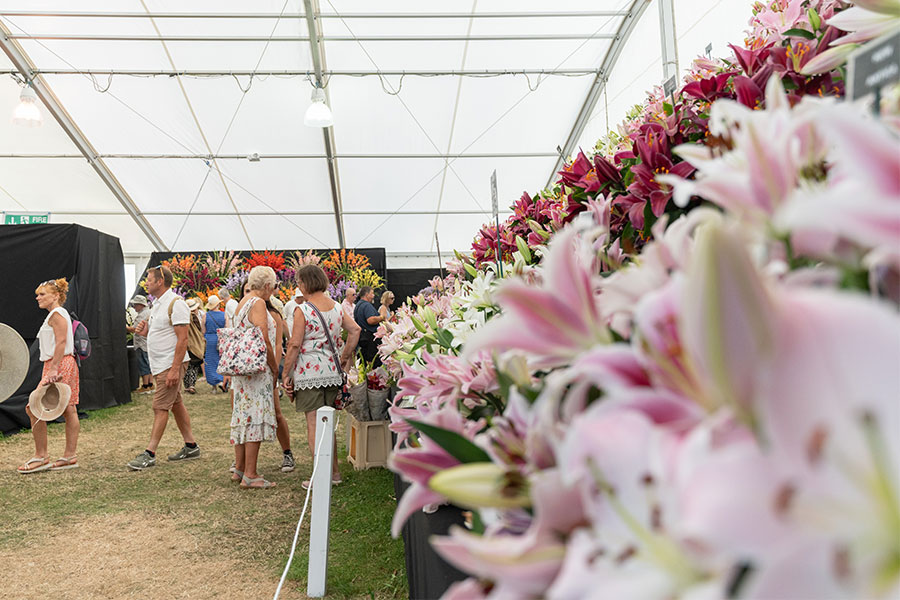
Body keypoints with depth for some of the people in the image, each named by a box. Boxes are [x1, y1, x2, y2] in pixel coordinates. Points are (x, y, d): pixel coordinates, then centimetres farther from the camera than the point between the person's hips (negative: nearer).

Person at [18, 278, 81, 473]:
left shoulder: (57, 313, -9)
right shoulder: (57, 314, 21)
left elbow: (61, 342, -19)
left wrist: (53, 368, -24)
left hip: (60, 365, -10)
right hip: (64, 366, 10)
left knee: (34, 409, -9)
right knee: (69, 411, 7)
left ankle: (41, 456, -4)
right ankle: (70, 456, 9)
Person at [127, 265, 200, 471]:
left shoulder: (176, 303, -16)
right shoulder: (158, 304, 15)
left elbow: (182, 339, -21)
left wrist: (175, 369, -26)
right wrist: (146, 332, 4)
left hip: (170, 364, -10)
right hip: (160, 365, 10)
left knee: (160, 407, -8)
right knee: (176, 404, 12)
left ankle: (149, 454, -5)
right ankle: (191, 446, 19)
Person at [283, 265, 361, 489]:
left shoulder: (302, 310, -11)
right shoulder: (337, 307, 8)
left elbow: (295, 345, -13)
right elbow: (355, 330, 8)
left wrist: (286, 374, -6)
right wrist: (345, 357, 16)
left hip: (309, 373, -6)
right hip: (332, 372, 6)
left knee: (314, 424, 1)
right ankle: (334, 472, 22)